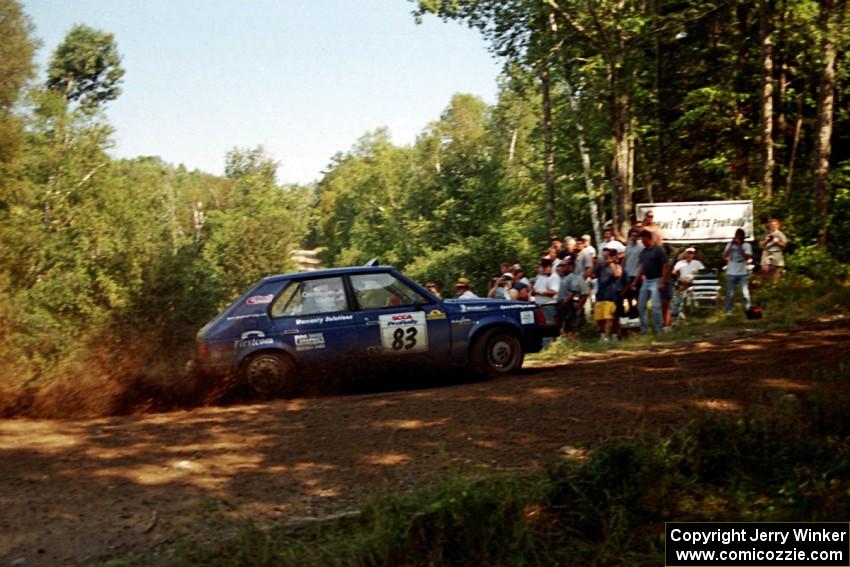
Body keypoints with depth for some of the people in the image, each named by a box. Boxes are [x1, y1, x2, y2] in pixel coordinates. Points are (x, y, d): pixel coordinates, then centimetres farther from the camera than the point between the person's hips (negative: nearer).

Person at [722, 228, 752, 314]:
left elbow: (747, 257, -13)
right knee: (730, 294, 4)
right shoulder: (730, 245, 7)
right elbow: (724, 256, -7)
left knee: (745, 293, -11)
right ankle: (728, 311, 15)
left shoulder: (747, 245, 2)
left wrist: (739, 246, -14)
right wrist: (731, 245, -11)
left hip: (743, 273, -1)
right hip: (731, 273, 1)